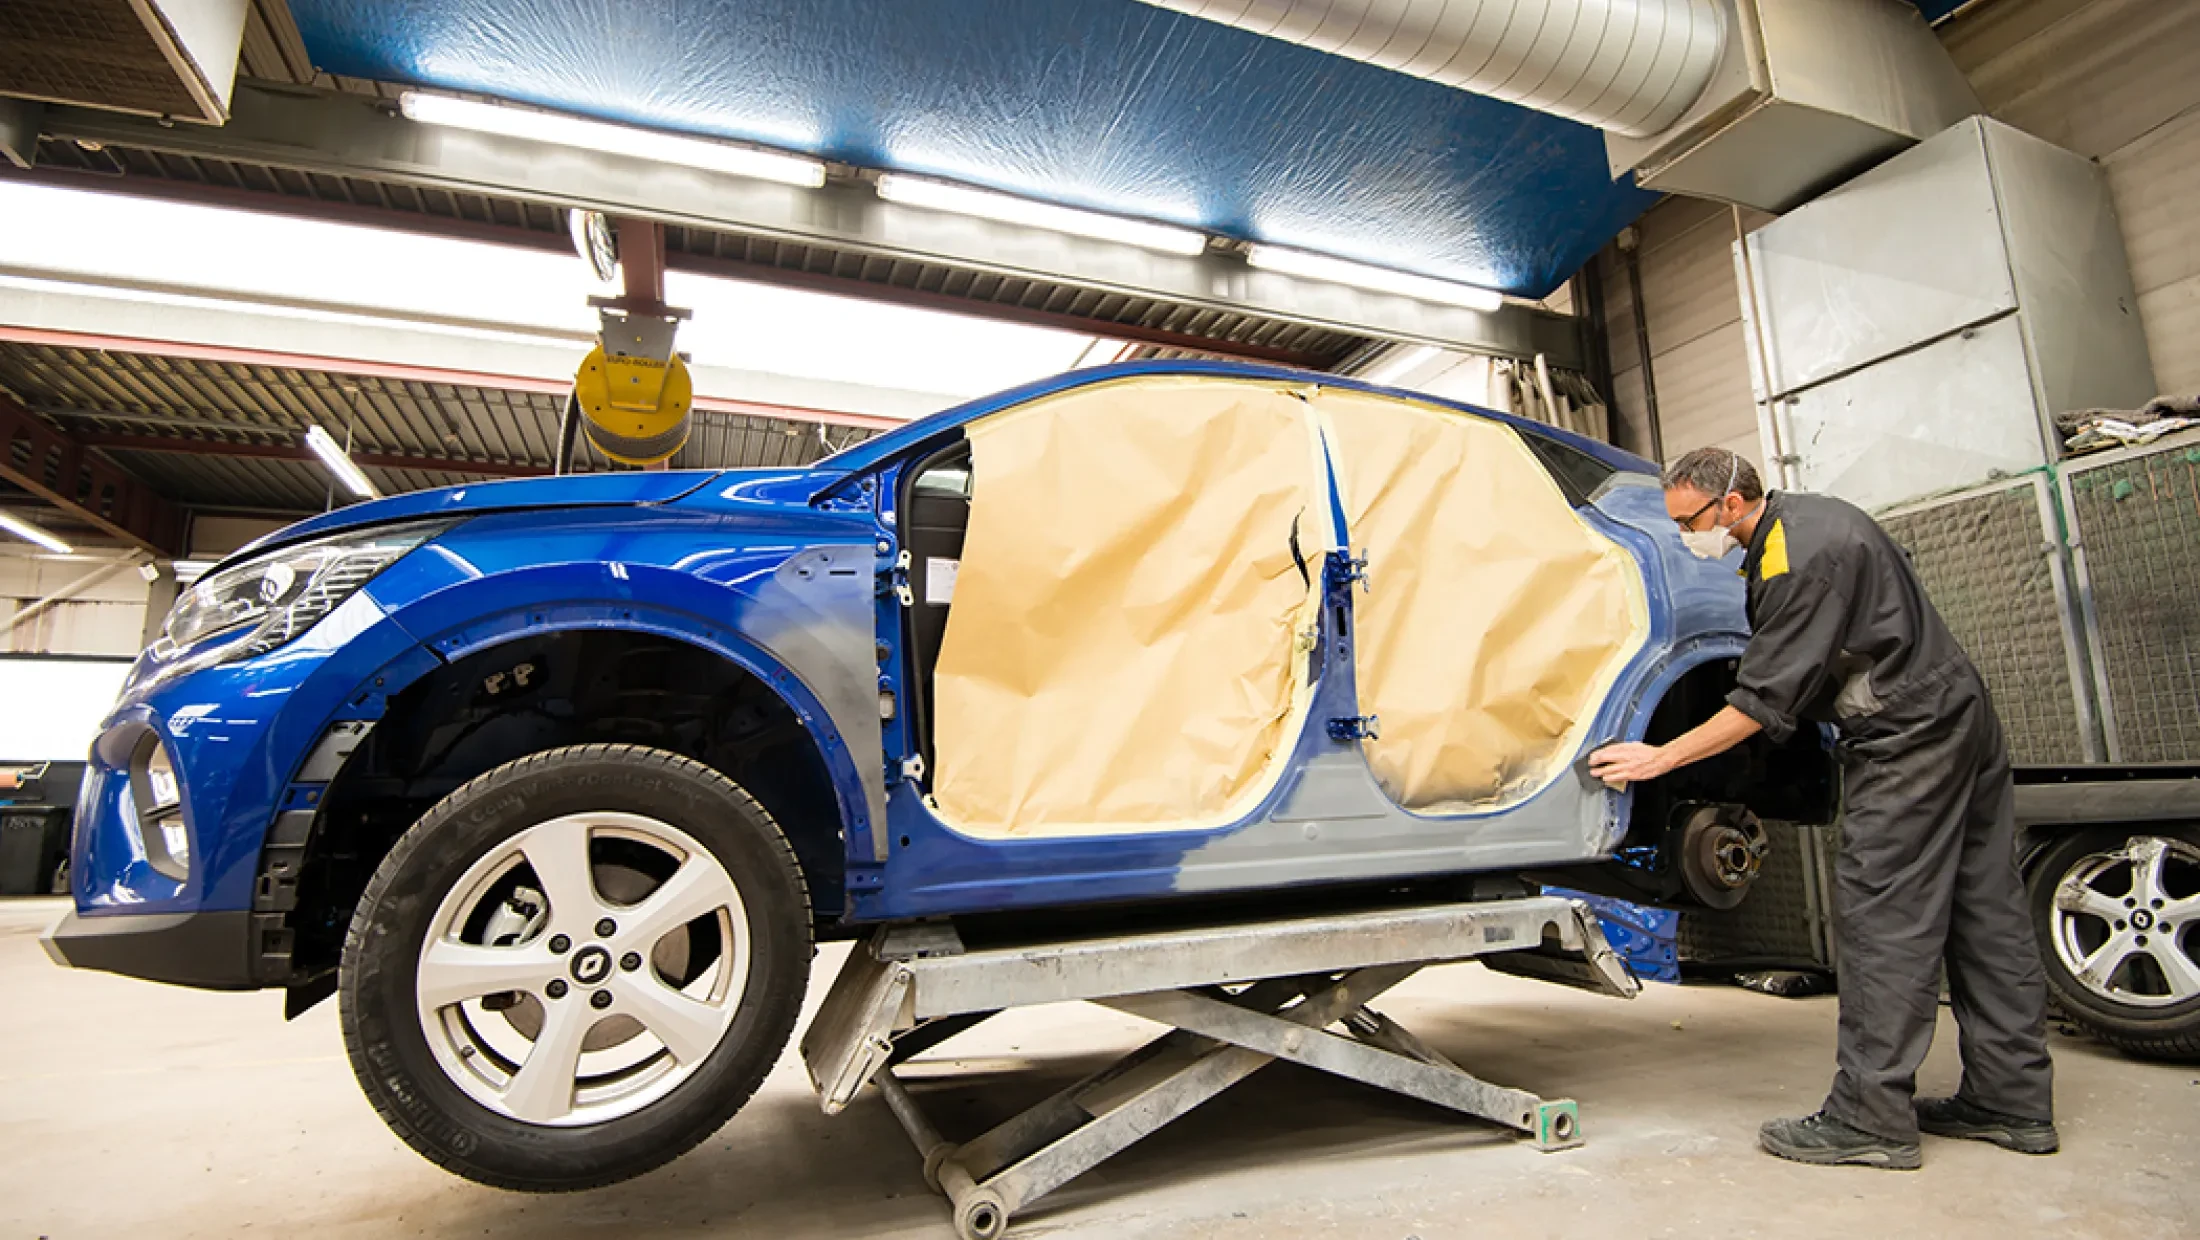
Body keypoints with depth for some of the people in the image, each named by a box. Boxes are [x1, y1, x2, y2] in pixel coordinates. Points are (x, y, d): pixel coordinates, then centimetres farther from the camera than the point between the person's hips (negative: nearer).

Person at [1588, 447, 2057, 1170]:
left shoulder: (1798, 561, -22)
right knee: (1984, 912, 12)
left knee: (1881, 918, -8)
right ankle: (2012, 1103, 21)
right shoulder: (1805, 516, 9)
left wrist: (1660, 758, -17)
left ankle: (1870, 1117, -2)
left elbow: (1764, 703, -21)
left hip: (1908, 742, -11)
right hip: (1961, 718, 11)